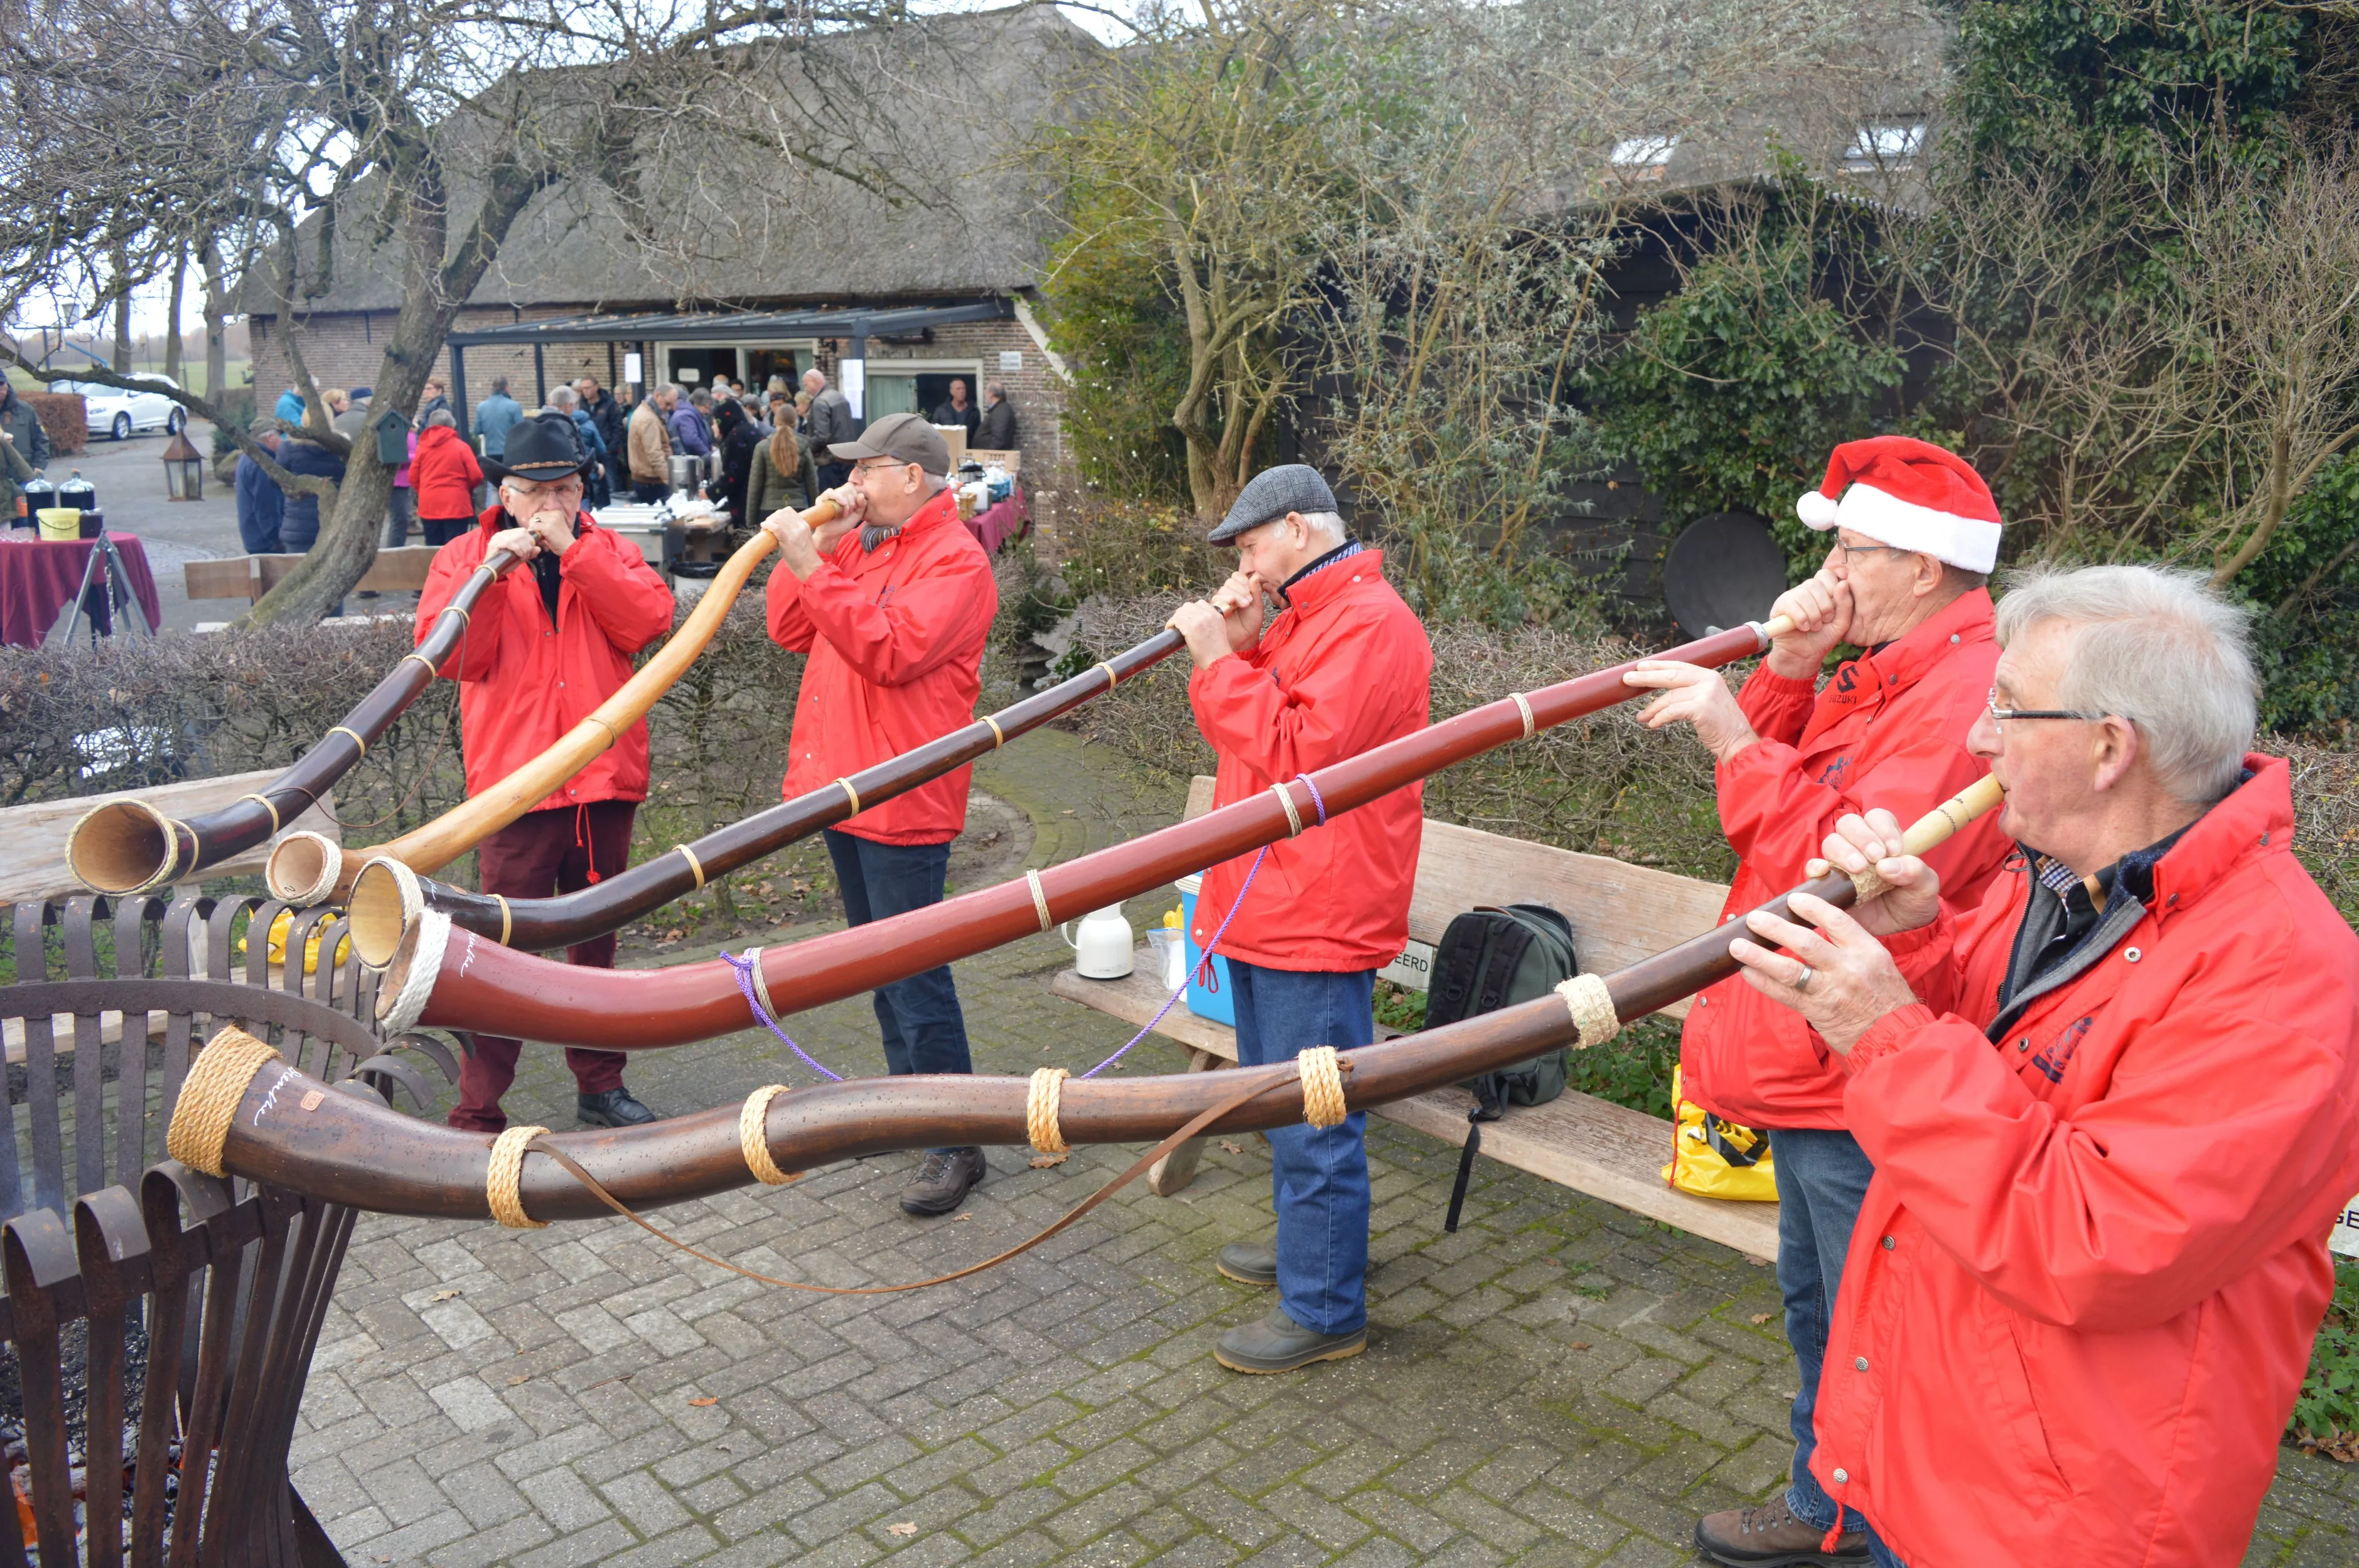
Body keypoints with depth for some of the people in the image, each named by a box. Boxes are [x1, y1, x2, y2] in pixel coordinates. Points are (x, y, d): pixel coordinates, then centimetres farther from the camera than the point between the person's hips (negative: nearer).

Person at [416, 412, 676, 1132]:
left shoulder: (610, 551, 9)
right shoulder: (464, 556, 5)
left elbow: (651, 621, -10)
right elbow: (448, 654, -10)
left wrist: (573, 550, -14)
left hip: (605, 777, 3)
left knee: (597, 942, 15)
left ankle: (600, 1085, 28)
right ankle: (476, 1113, 6)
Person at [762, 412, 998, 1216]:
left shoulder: (954, 558, -13)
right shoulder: (858, 543, 14)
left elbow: (891, 650, -27)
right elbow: (790, 631, 10)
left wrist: (812, 565, -28)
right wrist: (816, 546, -1)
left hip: (902, 797, -9)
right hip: (845, 785, 9)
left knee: (916, 970, -6)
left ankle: (956, 1144, 3)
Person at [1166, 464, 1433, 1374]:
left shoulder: (1370, 622, -16)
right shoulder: (1298, 615, 17)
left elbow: (1301, 752, -24)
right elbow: (1252, 729, 18)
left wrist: (1221, 663, -17)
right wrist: (1236, 649, 3)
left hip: (1318, 919, -11)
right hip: (1265, 905, 11)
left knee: (1312, 1125, -3)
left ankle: (1325, 1312, 9)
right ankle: (1307, 1248, 40)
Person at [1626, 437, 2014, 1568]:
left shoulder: (1971, 698, -21)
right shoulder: (1880, 676, 11)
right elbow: (1784, 790, 13)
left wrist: (1736, 739, -23)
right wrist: (1787, 671, -1)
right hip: (1814, 1070, 11)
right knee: (1816, 1308, 25)